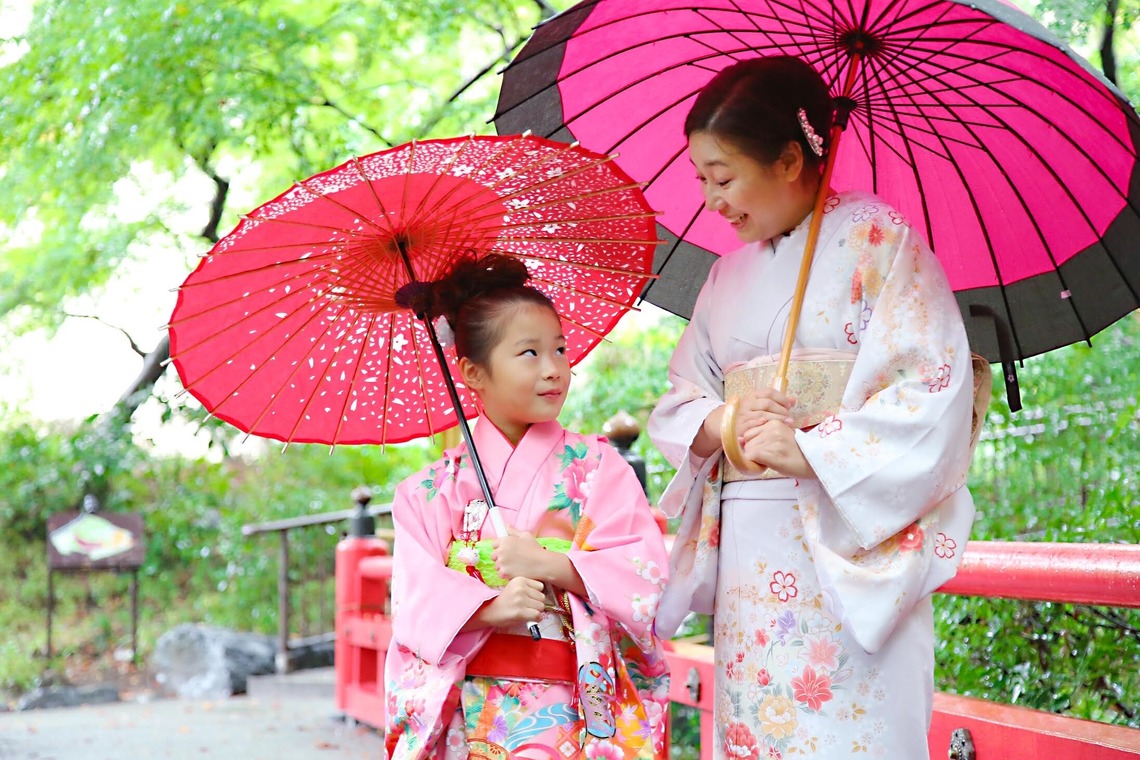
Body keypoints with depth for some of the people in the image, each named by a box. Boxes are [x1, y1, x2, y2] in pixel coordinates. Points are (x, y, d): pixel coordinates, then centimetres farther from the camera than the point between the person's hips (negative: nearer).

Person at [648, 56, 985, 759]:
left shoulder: (875, 238, -3)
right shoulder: (730, 273, 17)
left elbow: (935, 391, -12)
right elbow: (679, 404, 14)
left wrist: (810, 451, -19)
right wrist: (724, 423, -9)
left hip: (846, 548, -6)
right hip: (747, 554, 6)